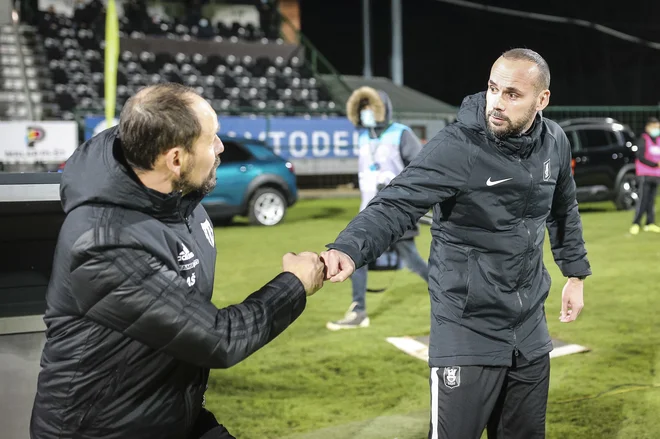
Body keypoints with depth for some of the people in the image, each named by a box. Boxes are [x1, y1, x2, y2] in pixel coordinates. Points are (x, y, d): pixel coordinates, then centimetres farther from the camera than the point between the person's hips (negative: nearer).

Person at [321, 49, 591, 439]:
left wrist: (576, 273, 21)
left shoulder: (555, 142, -1)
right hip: (467, 330, -6)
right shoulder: (455, 147, -20)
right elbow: (395, 206, -30)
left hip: (530, 327, 6)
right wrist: (347, 249, -47)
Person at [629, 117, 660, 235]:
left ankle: (650, 223, 10)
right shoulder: (643, 140, -5)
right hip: (645, 174, -6)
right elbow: (641, 157, -14)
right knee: (643, 199, -10)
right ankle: (636, 223, -6)